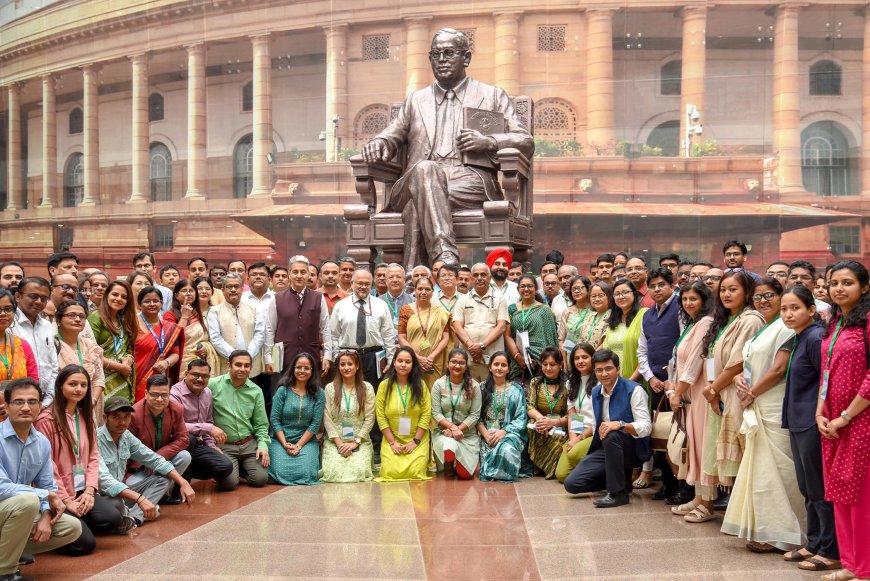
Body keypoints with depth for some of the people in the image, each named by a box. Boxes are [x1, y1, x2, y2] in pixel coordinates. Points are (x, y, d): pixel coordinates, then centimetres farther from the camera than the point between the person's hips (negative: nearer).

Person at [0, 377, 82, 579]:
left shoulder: (43, 443, 1)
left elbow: (48, 486, 7)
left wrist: (46, 516, -13)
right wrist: (45, 495, -19)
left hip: (18, 513, 7)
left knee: (72, 527, -4)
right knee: (28, 501, -34)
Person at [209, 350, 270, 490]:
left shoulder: (256, 391, 5)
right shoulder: (213, 384, -5)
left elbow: (261, 425, 9)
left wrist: (263, 444, -4)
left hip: (249, 444, 3)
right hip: (224, 445, -3)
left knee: (260, 479, -12)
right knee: (228, 482, -21)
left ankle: (240, 466, 21)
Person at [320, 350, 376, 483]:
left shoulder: (367, 388, 4)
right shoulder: (330, 388, 4)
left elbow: (369, 419, 0)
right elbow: (327, 419, 0)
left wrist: (355, 442, -9)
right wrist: (339, 443, -9)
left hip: (360, 441, 0)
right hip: (334, 442, 0)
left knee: (358, 472, -24)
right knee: (334, 473, -23)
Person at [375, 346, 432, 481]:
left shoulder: (420, 385, -2)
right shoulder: (384, 385, -2)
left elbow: (426, 414, -4)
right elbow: (381, 416, -3)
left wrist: (415, 441, -10)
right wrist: (392, 442, -9)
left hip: (417, 440, 0)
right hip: (392, 440, 0)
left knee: (415, 472, -18)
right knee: (390, 472, -17)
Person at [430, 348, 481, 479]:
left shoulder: (474, 386, -3)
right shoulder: (439, 384, -4)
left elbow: (475, 415, -5)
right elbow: (436, 413, -6)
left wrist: (458, 429, -16)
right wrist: (452, 427, -19)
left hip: (468, 434, 1)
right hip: (443, 431, 0)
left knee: (465, 475, -12)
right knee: (450, 445, -36)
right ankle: (448, 467, 3)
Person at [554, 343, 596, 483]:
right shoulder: (572, 383, 17)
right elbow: (571, 413, 12)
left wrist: (580, 438, -10)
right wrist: (572, 437, -4)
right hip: (576, 435, 6)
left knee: (574, 454, -34)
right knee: (561, 474, -13)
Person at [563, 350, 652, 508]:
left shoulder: (634, 390, -11)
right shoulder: (595, 392, 10)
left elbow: (646, 427, -20)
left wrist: (620, 424, -35)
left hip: (633, 449, -7)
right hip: (605, 449, 7)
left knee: (611, 436, -40)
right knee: (572, 483, -10)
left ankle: (618, 493, -26)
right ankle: (622, 479, 11)